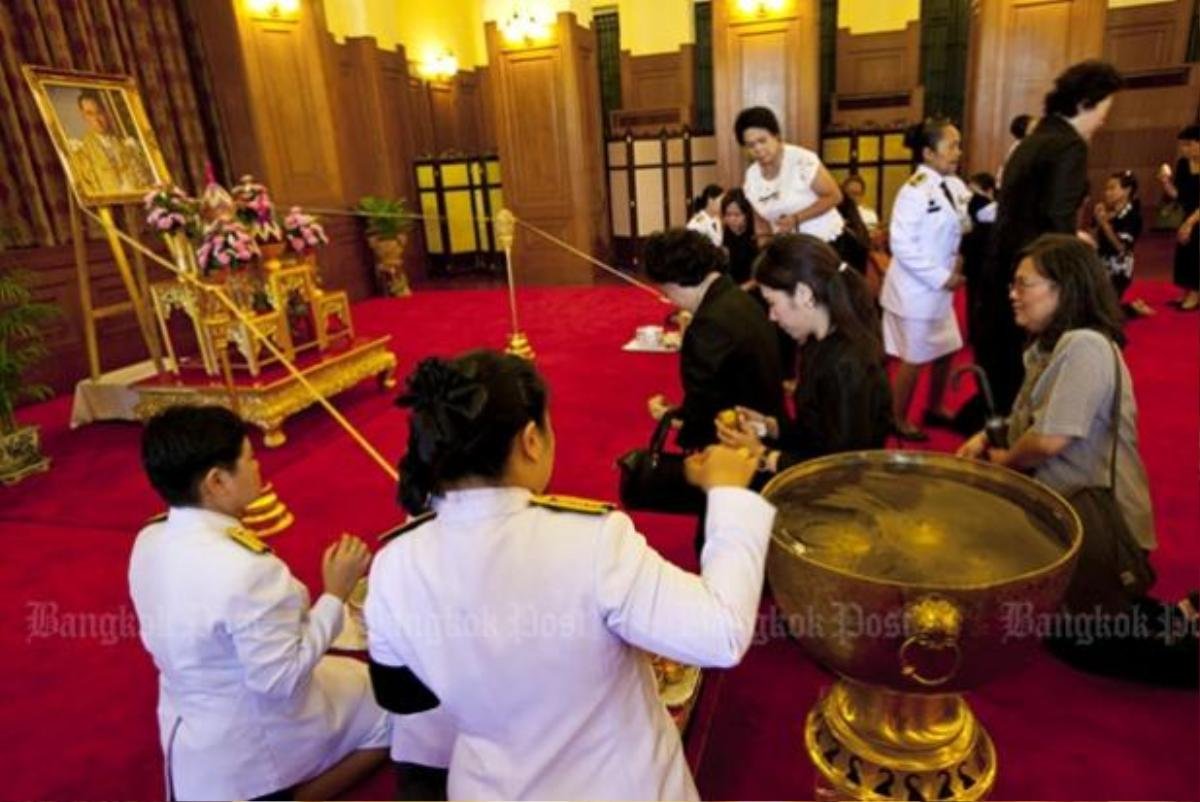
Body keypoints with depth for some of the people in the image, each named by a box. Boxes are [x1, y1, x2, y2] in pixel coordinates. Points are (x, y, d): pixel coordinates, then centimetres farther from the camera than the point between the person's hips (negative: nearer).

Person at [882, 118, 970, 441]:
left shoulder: (956, 187, 5)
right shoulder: (915, 190, -19)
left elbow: (962, 228, 13)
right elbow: (902, 245, -23)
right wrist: (941, 278, -20)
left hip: (940, 288, 8)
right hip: (915, 289, -8)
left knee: (947, 350, 16)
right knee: (914, 358, 2)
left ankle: (934, 408, 35)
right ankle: (898, 419, 19)